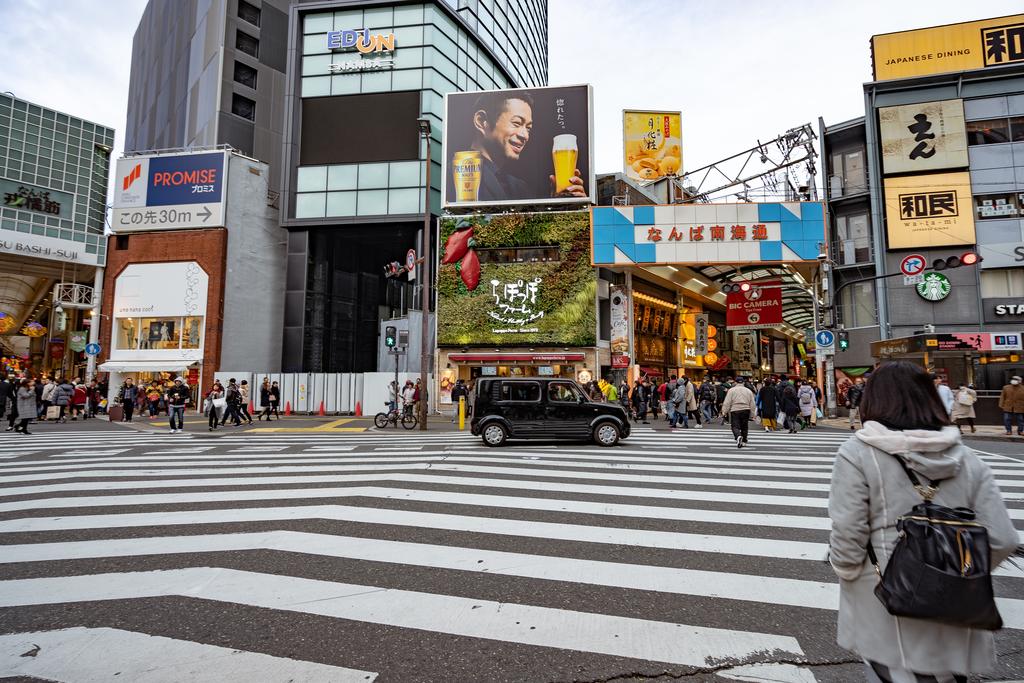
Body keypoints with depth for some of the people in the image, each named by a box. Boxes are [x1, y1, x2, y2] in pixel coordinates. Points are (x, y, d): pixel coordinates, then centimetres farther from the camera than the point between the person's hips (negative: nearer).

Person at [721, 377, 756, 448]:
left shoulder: (731, 390, -1)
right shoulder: (748, 391, 10)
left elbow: (727, 402, -7)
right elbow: (752, 404, 11)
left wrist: (724, 411, -1)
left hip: (735, 411, -3)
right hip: (746, 410, 3)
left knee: (735, 426, -1)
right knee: (744, 426, 14)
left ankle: (738, 436, -28)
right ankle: (744, 441, 21)